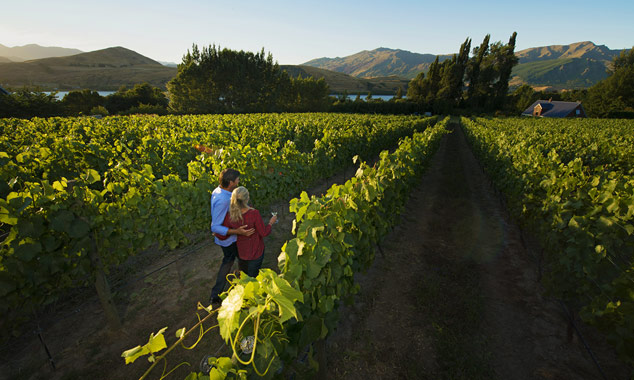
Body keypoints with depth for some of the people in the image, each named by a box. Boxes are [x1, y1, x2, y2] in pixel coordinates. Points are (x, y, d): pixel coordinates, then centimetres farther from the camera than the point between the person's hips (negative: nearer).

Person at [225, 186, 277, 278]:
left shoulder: (230, 216, -19)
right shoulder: (254, 213, -31)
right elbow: (264, 233, -19)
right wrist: (271, 222, -3)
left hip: (240, 252, 4)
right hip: (255, 252, -3)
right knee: (252, 277, 20)